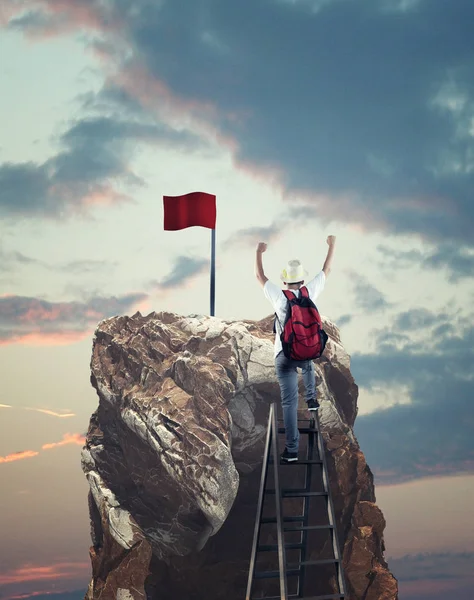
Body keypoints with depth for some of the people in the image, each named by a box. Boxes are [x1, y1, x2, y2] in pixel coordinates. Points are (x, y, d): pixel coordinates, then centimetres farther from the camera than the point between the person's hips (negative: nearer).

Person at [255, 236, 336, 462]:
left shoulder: (278, 296, -7)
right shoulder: (310, 292, -4)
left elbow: (260, 276, 9)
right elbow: (326, 270, 11)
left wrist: (259, 253, 24)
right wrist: (332, 246, 26)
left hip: (284, 355, -2)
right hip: (307, 351, 2)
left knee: (289, 402, -2)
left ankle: (292, 449, -4)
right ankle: (311, 400, 43)